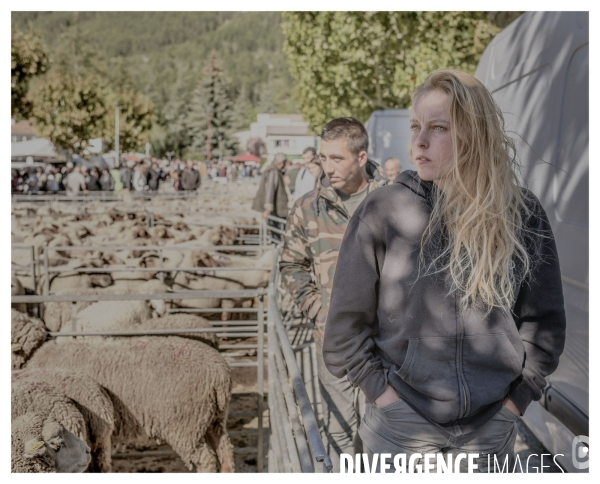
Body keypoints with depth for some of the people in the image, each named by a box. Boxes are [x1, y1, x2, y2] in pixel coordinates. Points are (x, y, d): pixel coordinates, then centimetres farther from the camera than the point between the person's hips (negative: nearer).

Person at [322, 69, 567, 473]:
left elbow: (544, 321, 5)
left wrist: (514, 400, -1)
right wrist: (383, 392, -7)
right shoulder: (382, 211, -6)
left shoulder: (522, 214, -2)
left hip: (491, 429, 1)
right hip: (402, 427, -1)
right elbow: (346, 322, -3)